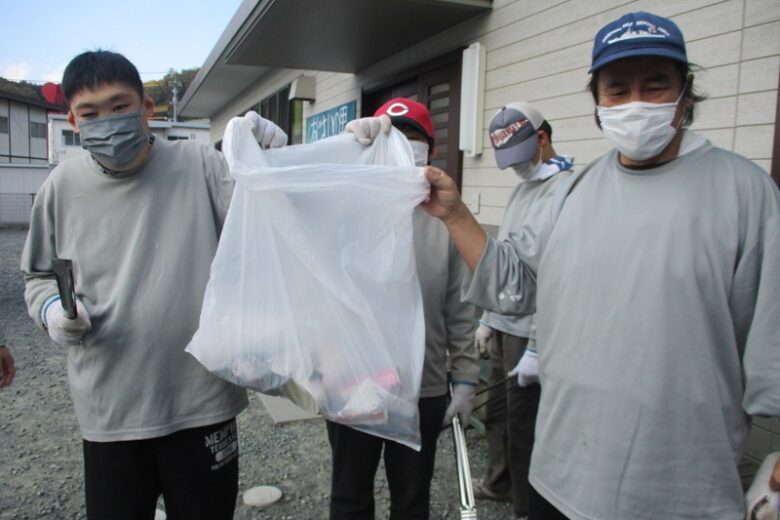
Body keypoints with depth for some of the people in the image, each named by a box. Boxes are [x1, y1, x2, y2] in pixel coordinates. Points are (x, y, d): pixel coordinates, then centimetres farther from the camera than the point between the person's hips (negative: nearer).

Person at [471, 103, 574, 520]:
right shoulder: (521, 189, 14)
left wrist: (538, 345, -22)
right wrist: (487, 318, 19)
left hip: (531, 329, -9)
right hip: (504, 324, 9)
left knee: (523, 422, 3)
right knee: (497, 410, 21)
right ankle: (499, 482, 41)